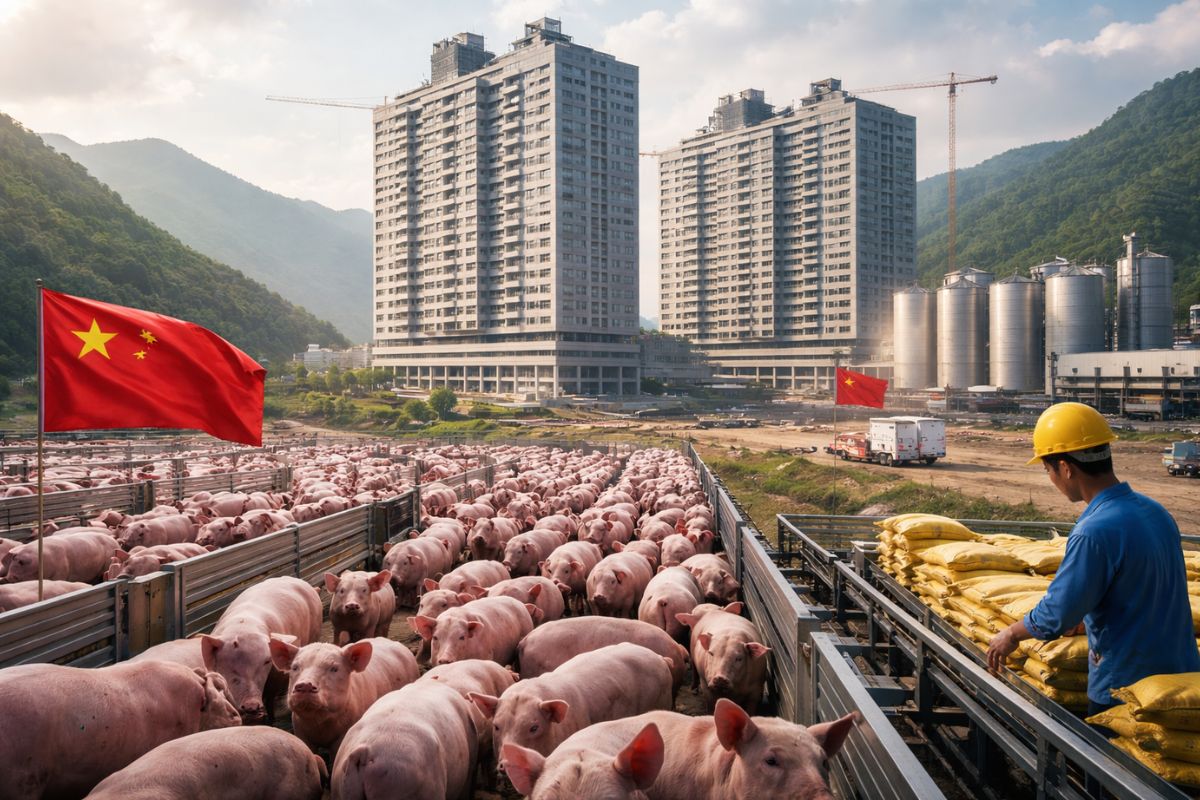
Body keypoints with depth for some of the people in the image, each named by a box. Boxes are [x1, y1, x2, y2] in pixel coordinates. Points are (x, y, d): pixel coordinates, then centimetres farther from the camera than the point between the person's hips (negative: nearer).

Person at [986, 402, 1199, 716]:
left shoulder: (1095, 532, -25)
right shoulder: (1155, 511, 3)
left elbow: (1055, 616, -20)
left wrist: (1011, 634, -1)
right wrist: (1085, 620, 24)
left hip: (1123, 689, -8)